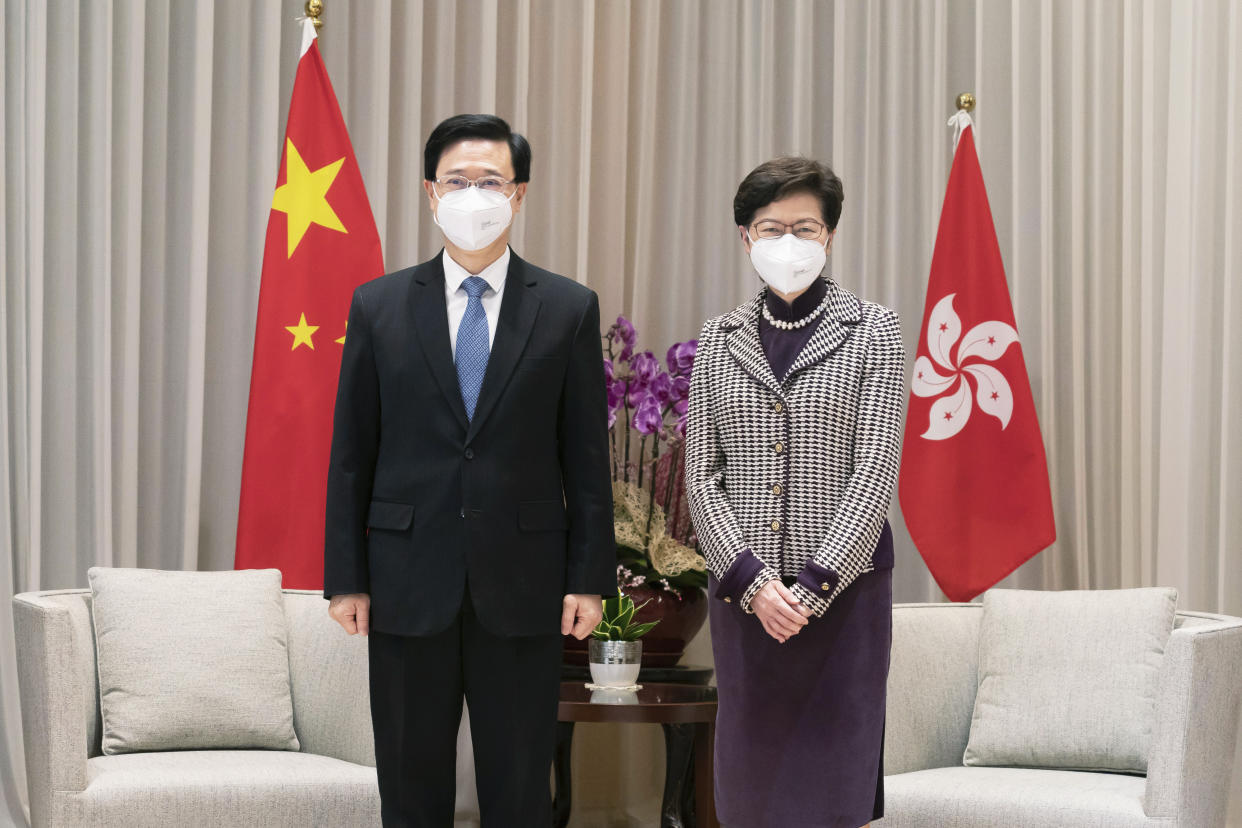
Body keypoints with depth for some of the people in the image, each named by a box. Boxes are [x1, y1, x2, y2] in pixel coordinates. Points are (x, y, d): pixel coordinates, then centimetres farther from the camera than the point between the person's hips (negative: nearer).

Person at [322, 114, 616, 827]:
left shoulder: (569, 309, 3)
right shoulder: (379, 306, 5)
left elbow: (587, 456, 2)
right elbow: (352, 455, 5)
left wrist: (590, 578, -2)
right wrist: (347, 579, 0)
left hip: (522, 586, -1)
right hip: (409, 586, 1)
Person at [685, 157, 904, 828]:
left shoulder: (871, 331, 1)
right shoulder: (720, 339, 9)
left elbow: (876, 469, -6)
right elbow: (702, 475, 5)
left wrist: (814, 586, -13)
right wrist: (750, 579, -8)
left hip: (843, 589, -3)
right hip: (744, 593, 3)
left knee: (836, 772, -2)